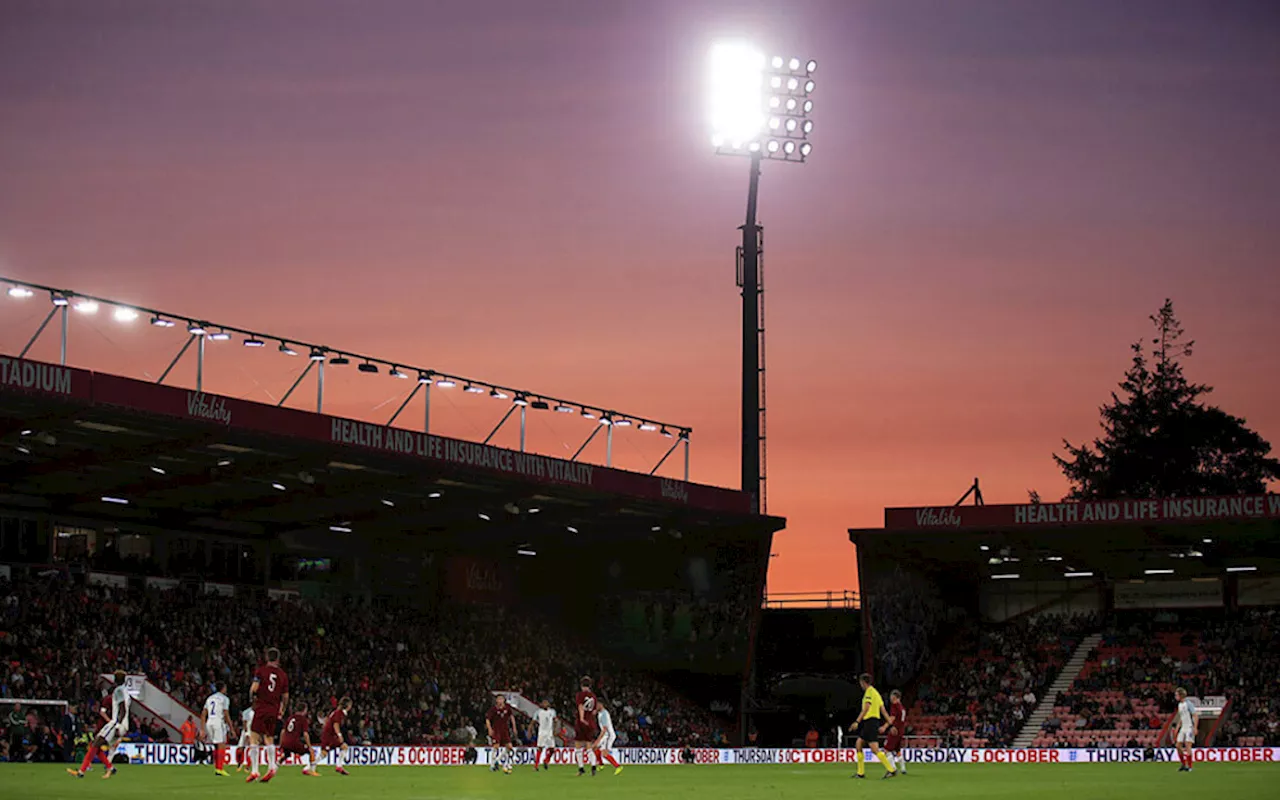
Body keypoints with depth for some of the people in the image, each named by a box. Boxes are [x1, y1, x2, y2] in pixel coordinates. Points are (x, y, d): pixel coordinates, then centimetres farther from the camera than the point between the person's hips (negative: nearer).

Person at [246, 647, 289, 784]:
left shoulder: (260, 670, -3)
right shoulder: (283, 675, 8)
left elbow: (254, 688, -12)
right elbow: (285, 697, 11)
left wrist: (252, 699, 8)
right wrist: (282, 711, 25)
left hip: (261, 707, -4)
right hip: (274, 710, 4)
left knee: (254, 739, -2)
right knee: (269, 739, 16)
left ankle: (254, 770, -11)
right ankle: (271, 767, 3)